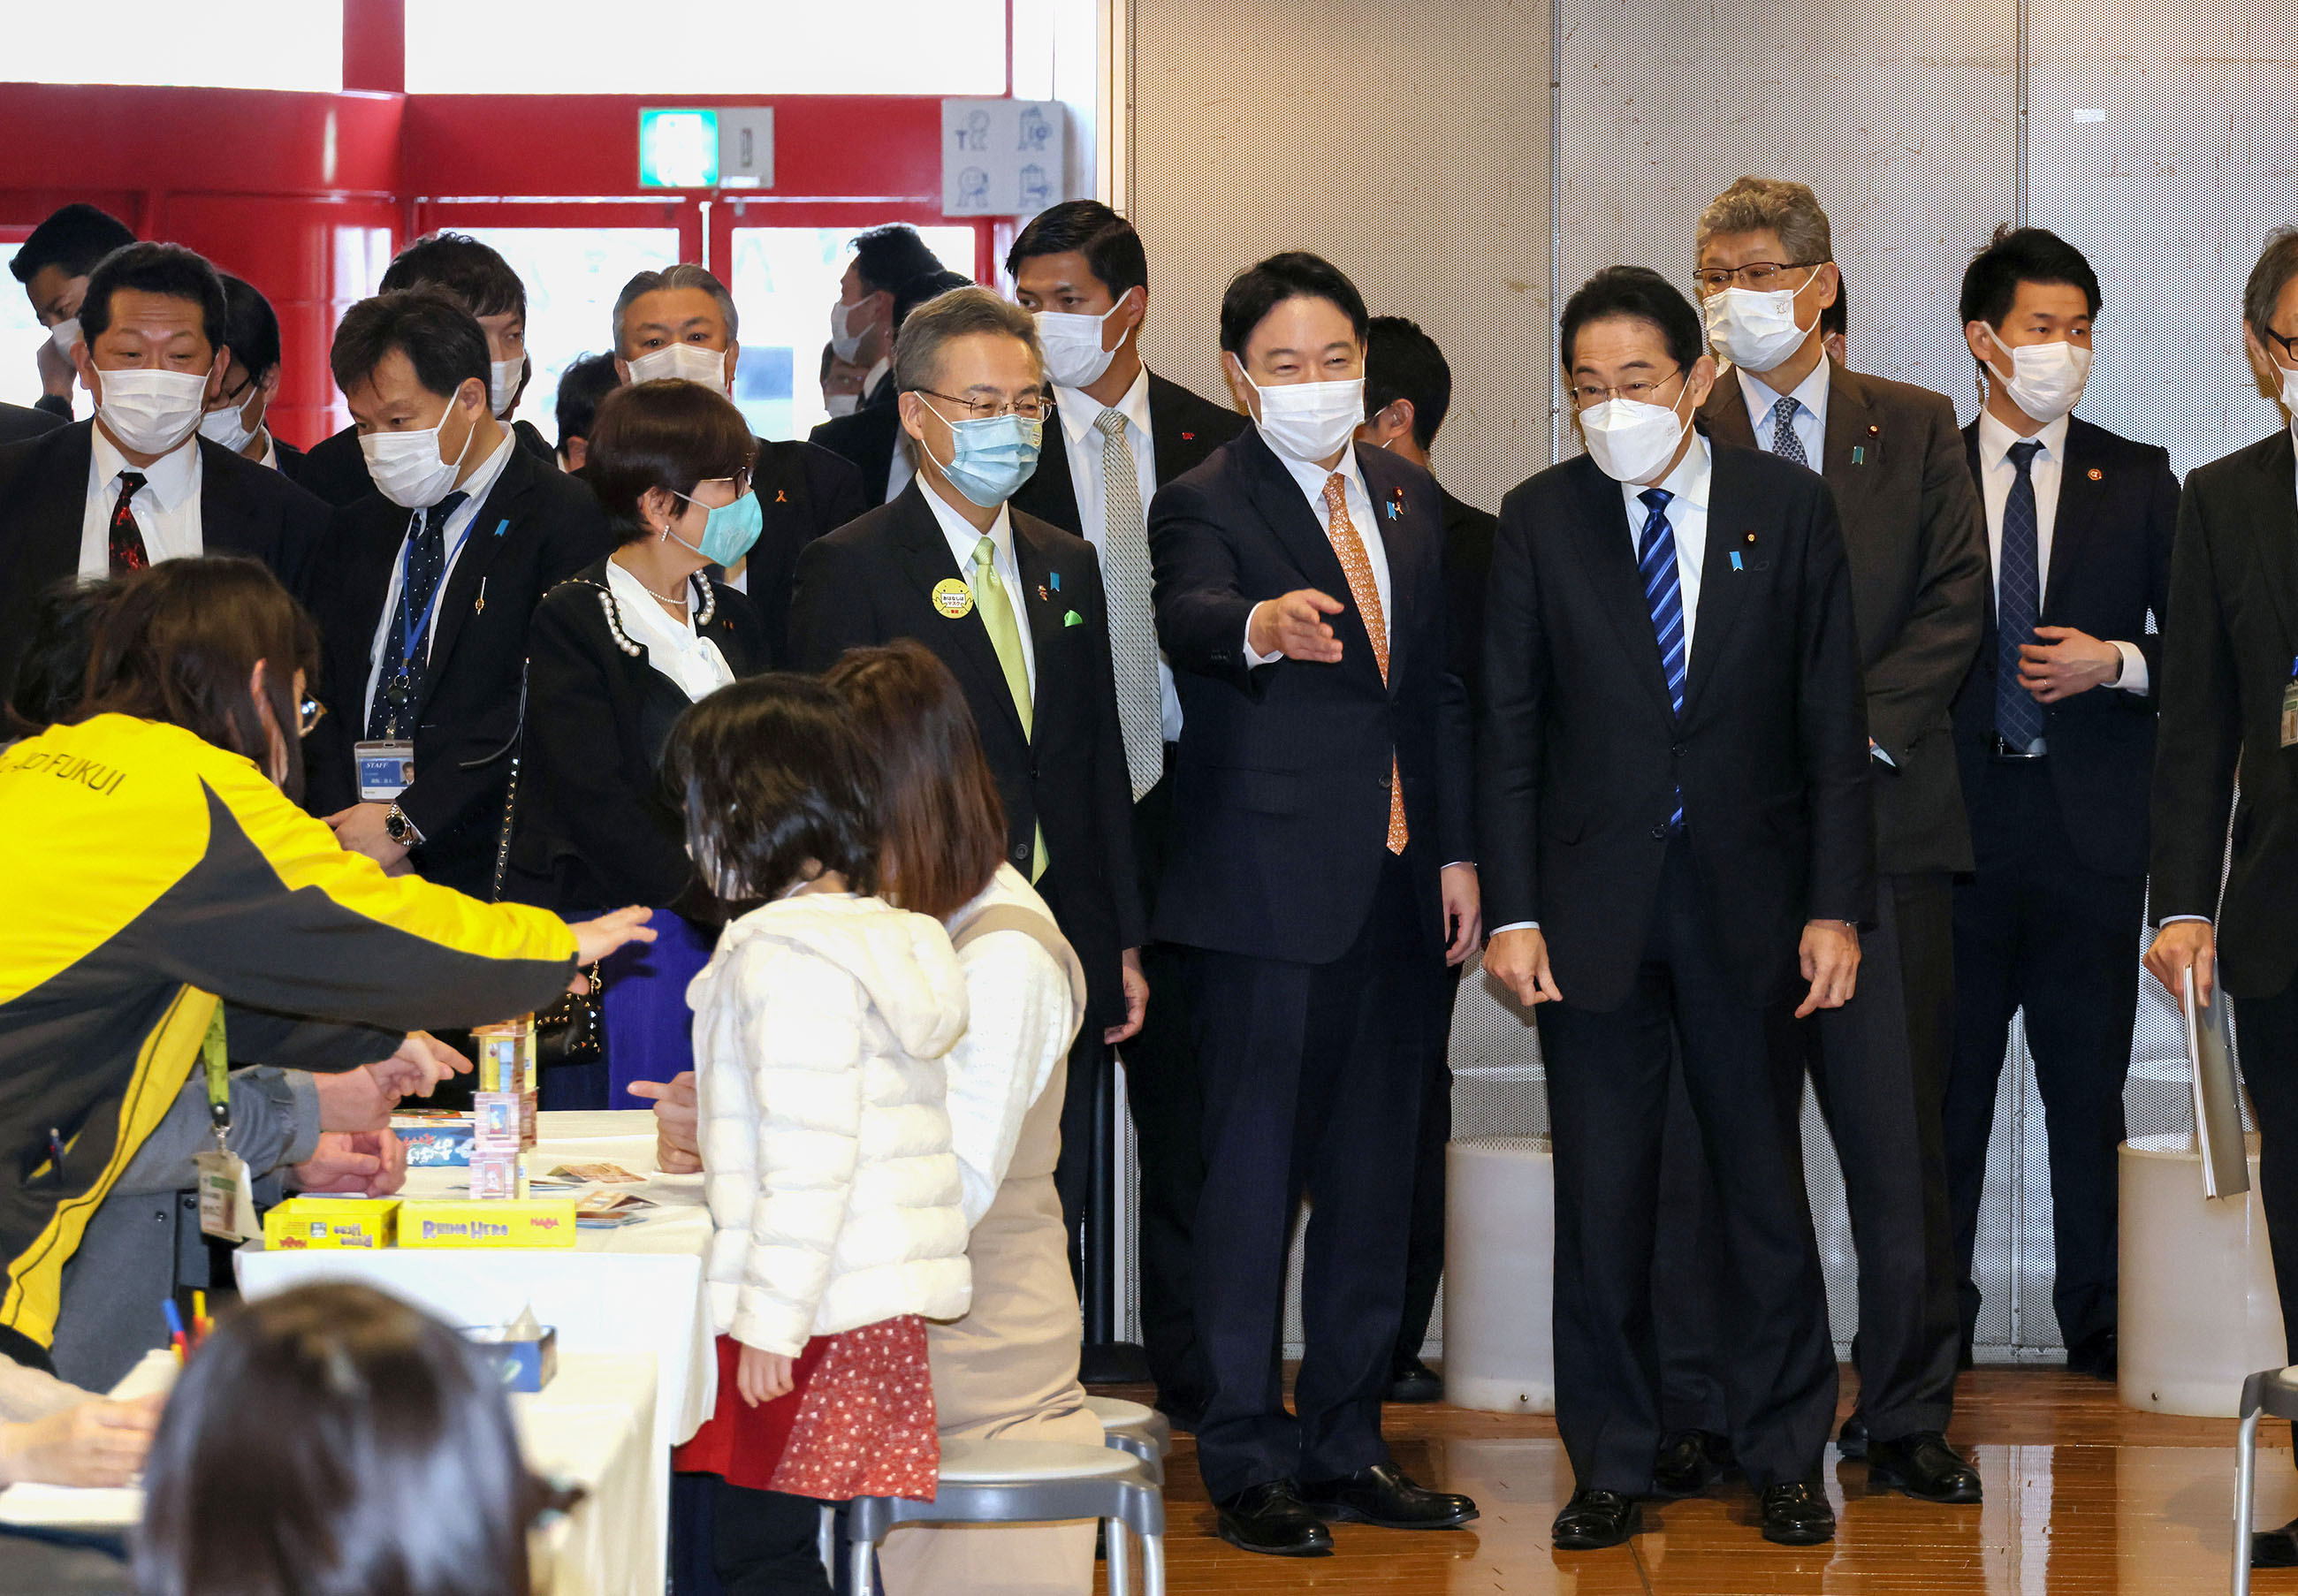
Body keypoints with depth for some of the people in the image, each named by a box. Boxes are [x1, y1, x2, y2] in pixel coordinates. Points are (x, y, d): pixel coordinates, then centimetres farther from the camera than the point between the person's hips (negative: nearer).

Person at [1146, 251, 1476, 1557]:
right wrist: (1262, 624, -51)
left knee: (1375, 1175, 11)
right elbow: (1187, 617, -29)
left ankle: (1348, 1447, 20)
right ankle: (1249, 1461, 4)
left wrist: (1457, 852, 12)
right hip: (1270, 887, -6)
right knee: (1255, 1171, -2)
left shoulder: (1408, 498, 13)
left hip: (1399, 885, 6)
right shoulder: (1206, 504, -7)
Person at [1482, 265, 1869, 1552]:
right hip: (1594, 905, 0)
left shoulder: (1790, 507, 0)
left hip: (1748, 904, 0)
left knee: (1767, 1188, 6)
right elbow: (1511, 731, 3)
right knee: (1601, 1199, 5)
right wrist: (1513, 911, -4)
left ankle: (1787, 1459, 17)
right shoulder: (1540, 520, 2)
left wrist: (1837, 906, -4)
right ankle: (1612, 1466, 15)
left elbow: (1835, 723, 1)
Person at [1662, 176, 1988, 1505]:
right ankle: (1702, 1411, 8)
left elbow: (1954, 603, 4)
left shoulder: (1917, 431, 12)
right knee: (1703, 1134, 0)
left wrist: (1849, 728, -8)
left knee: (1898, 1132, 1)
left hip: (1882, 812, 1)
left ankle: (1907, 1414, 9)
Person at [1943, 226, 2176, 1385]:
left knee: (2089, 1084, 3)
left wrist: (2118, 663, -9)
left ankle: (2098, 1324, 10)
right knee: (1944, 1083, 2)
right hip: (1956, 815, 0)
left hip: (2091, 824, 0)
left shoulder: (2138, 482, 9)